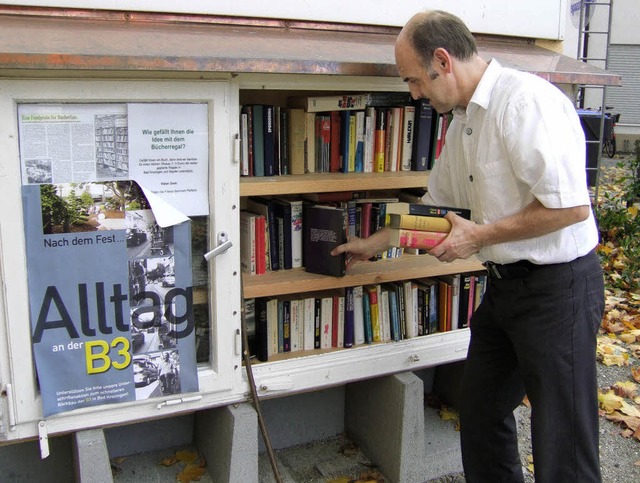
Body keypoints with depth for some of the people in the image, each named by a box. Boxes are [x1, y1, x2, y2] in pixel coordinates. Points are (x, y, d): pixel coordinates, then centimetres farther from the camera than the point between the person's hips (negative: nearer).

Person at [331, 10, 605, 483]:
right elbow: (437, 204, 23)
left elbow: (571, 206, -26)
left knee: (562, 442, 2)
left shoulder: (525, 100, -20)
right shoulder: (463, 120, 10)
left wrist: (479, 236, -17)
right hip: (505, 282, 9)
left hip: (557, 285, -9)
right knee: (480, 408, 19)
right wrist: (373, 244, 26)